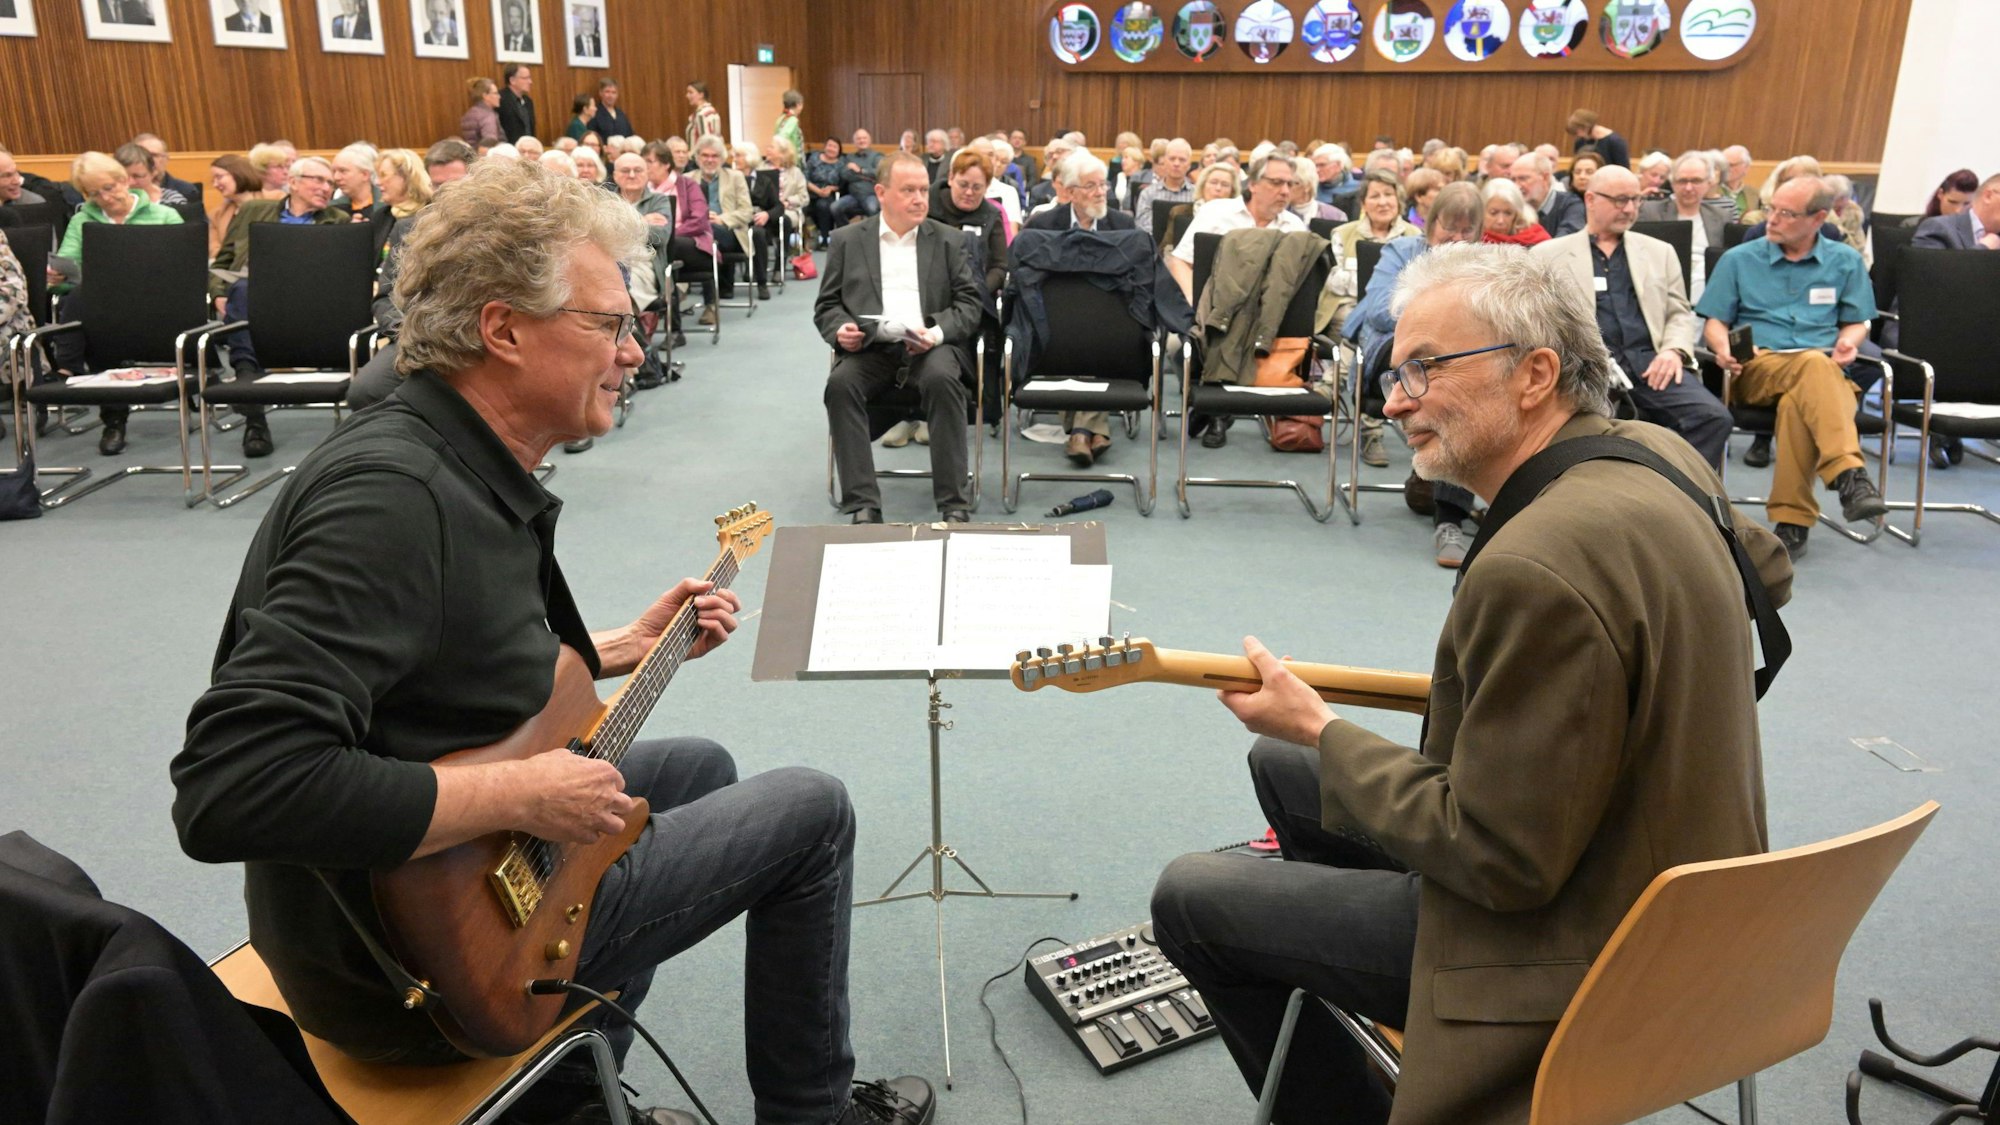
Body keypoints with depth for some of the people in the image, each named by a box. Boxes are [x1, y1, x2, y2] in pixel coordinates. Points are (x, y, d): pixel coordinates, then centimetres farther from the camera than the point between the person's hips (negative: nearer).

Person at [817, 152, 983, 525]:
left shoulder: (947, 240, 13)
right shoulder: (847, 240, 13)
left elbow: (970, 302, 6)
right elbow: (827, 305, 13)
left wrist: (937, 332, -14)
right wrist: (840, 329, -11)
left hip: (930, 345, 0)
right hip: (869, 346, 1)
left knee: (942, 378, -34)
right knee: (840, 383, -31)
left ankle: (954, 503, -29)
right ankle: (863, 504, -28)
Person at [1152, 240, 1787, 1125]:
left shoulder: (1539, 570, -34)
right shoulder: (1656, 452, -4)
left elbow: (1498, 860, -28)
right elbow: (1766, 572, 17)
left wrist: (1321, 732, -16)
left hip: (1579, 957, -9)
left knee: (1189, 898, 1)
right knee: (1281, 766, 20)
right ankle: (1340, 988, 39)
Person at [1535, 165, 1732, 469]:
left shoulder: (1660, 252, 24)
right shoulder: (1549, 254, 14)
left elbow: (1680, 313, 20)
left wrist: (1675, 351, -3)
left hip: (1650, 362, 4)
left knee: (1714, 417, -23)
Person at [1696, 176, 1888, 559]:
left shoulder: (1845, 261, 18)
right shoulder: (1739, 259, 14)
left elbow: (1857, 324, 21)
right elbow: (1714, 323, 12)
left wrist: (1848, 342, -4)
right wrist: (1723, 348, -11)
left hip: (1823, 367, 2)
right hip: (1758, 367, -1)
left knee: (1798, 403, -40)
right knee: (1815, 364, -40)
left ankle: (1793, 519, -42)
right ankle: (1850, 475, -52)